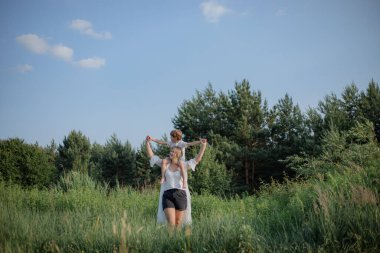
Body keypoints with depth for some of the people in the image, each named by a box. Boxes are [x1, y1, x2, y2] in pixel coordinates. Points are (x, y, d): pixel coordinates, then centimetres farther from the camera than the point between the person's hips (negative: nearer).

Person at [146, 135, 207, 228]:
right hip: (167, 196, 0)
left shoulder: (184, 165, 9)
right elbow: (151, 156, 15)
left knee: (178, 223, 2)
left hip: (181, 195, 0)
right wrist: (148, 142, 10)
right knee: (171, 223, -16)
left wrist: (204, 145, 3)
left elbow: (198, 159, 6)